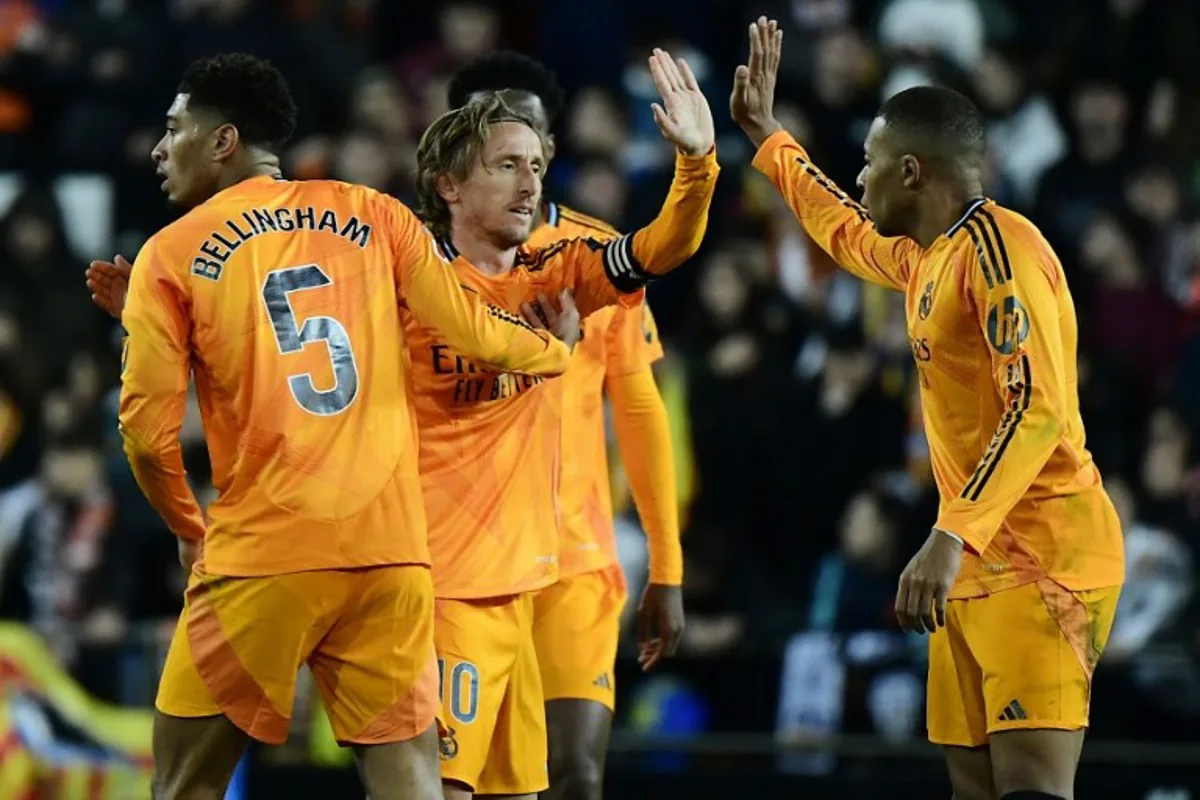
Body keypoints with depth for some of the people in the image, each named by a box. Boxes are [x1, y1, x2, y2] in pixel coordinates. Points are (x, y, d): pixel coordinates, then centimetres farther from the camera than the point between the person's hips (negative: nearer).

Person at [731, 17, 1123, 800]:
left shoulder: (998, 246, -13)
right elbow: (845, 233, 42)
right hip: (977, 562, 10)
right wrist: (767, 135, 48)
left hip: (1039, 559, -10)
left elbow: (1038, 410, -24)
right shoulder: (927, 258, 17)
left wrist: (952, 537, -31)